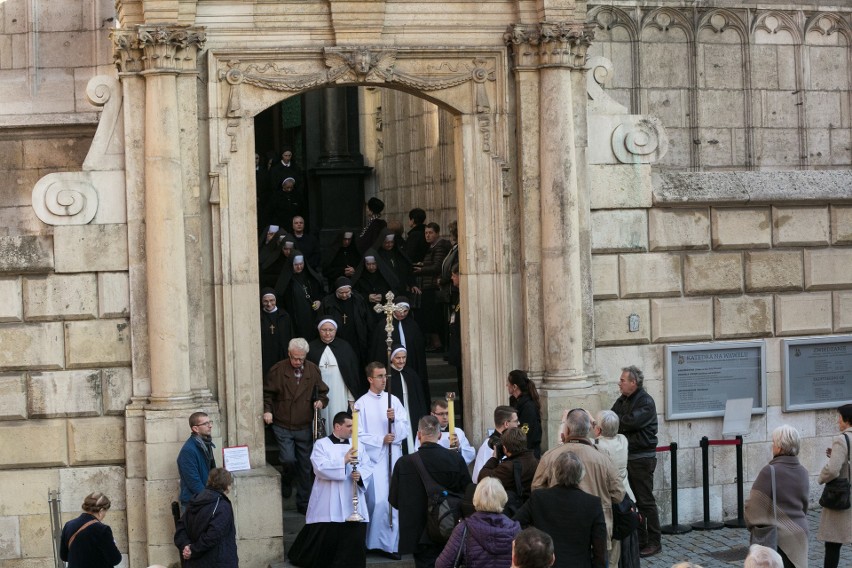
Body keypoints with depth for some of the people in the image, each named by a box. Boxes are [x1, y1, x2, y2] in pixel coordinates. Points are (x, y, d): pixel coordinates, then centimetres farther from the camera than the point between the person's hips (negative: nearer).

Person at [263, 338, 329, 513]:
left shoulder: (313, 370, 3)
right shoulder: (277, 370, -5)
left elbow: (322, 392, 12)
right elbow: (267, 393, 1)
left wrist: (321, 401, -9)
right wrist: (267, 410, -14)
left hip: (305, 427, 3)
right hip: (283, 427, -3)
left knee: (305, 466, 7)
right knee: (289, 460, -16)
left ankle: (303, 503, 18)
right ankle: (286, 482, 19)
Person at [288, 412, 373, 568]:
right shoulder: (321, 444, -1)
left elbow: (368, 466, 7)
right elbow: (321, 468, -16)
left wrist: (360, 474, -15)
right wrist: (343, 461, -21)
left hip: (352, 503, 4)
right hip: (329, 504, -4)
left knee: (355, 536, -3)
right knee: (326, 537, 2)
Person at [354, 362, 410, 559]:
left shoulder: (394, 400, 9)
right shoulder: (361, 404, 0)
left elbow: (405, 430, 5)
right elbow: (359, 436, -4)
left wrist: (394, 419, -13)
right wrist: (381, 440, -13)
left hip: (394, 458, 3)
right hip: (374, 459, -3)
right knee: (380, 502, -10)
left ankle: (391, 543, 6)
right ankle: (384, 543, 0)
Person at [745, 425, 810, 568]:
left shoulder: (769, 472, -17)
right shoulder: (803, 473, 4)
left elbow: (754, 505, -13)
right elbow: (804, 506, 14)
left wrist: (752, 525, 4)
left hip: (776, 536, -6)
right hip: (799, 534, 6)